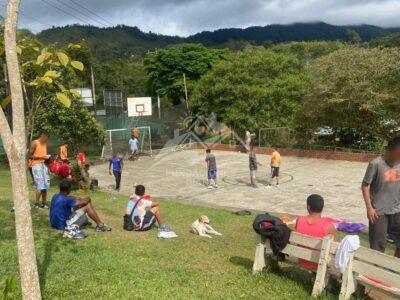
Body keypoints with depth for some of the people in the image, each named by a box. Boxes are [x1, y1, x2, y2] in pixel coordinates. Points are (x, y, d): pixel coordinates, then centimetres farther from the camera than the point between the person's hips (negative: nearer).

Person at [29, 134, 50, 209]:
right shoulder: (34, 143, -7)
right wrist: (41, 157, -21)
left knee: (45, 185, 4)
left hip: (44, 164, 7)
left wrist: (47, 157, 7)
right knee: (40, 186, -11)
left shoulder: (44, 144, 16)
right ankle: (36, 204, -3)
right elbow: (30, 155, -12)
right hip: (36, 165, -7)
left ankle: (44, 203, 10)